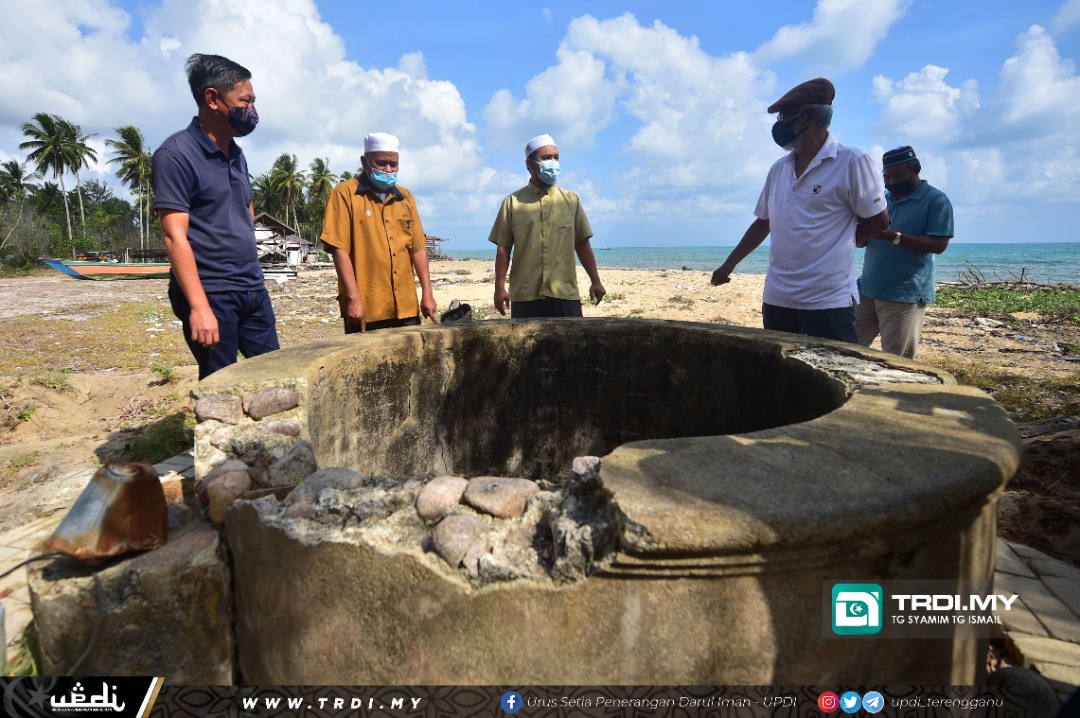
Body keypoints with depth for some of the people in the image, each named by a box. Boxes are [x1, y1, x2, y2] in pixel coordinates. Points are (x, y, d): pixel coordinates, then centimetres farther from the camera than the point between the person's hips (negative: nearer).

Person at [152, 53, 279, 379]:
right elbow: (174, 236, -16)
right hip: (211, 295, -7)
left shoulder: (236, 154, 13)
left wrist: (251, 273, 16)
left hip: (254, 290, 7)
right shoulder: (176, 154, -10)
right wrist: (199, 306, -23)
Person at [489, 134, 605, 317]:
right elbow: (503, 248, 4)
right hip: (525, 295, -1)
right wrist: (500, 287, -1)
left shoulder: (571, 201, 9)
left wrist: (595, 281, 7)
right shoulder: (513, 202, 5)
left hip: (565, 293, 1)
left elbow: (582, 244, 10)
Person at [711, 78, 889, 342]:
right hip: (776, 299, 6)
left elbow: (878, 220, -2)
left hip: (828, 302, -6)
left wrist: (834, 245, 6)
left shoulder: (852, 161, -7)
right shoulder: (778, 169, 11)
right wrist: (729, 263, 19)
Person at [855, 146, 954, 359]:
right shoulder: (881, 199, 14)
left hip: (905, 294, -6)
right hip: (867, 289, 6)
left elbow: (938, 244, -14)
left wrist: (895, 237, -26)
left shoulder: (936, 200, -4)